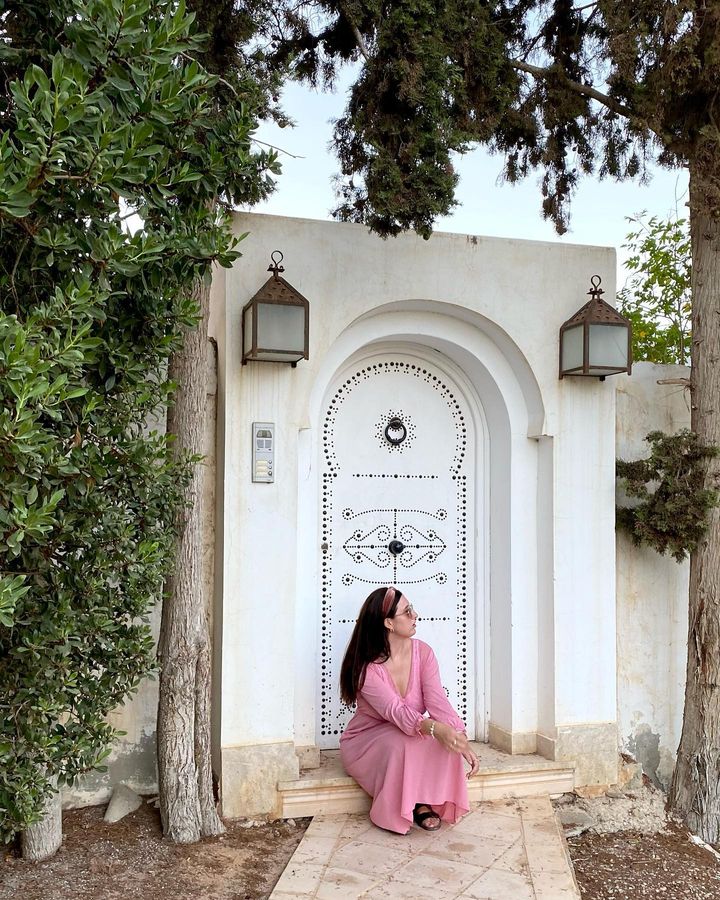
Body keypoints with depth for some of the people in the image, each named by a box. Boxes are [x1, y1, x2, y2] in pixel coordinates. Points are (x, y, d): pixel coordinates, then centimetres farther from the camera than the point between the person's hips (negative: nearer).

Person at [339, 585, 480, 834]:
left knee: (446, 738, -27)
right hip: (366, 742, -4)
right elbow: (395, 711, -35)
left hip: (410, 733, 4)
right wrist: (434, 728, -53)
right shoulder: (366, 667, -24)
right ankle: (396, 811, -13)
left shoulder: (422, 652, -10)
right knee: (401, 743, -36)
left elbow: (437, 701, -19)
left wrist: (463, 742, -34)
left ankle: (423, 802, -9)